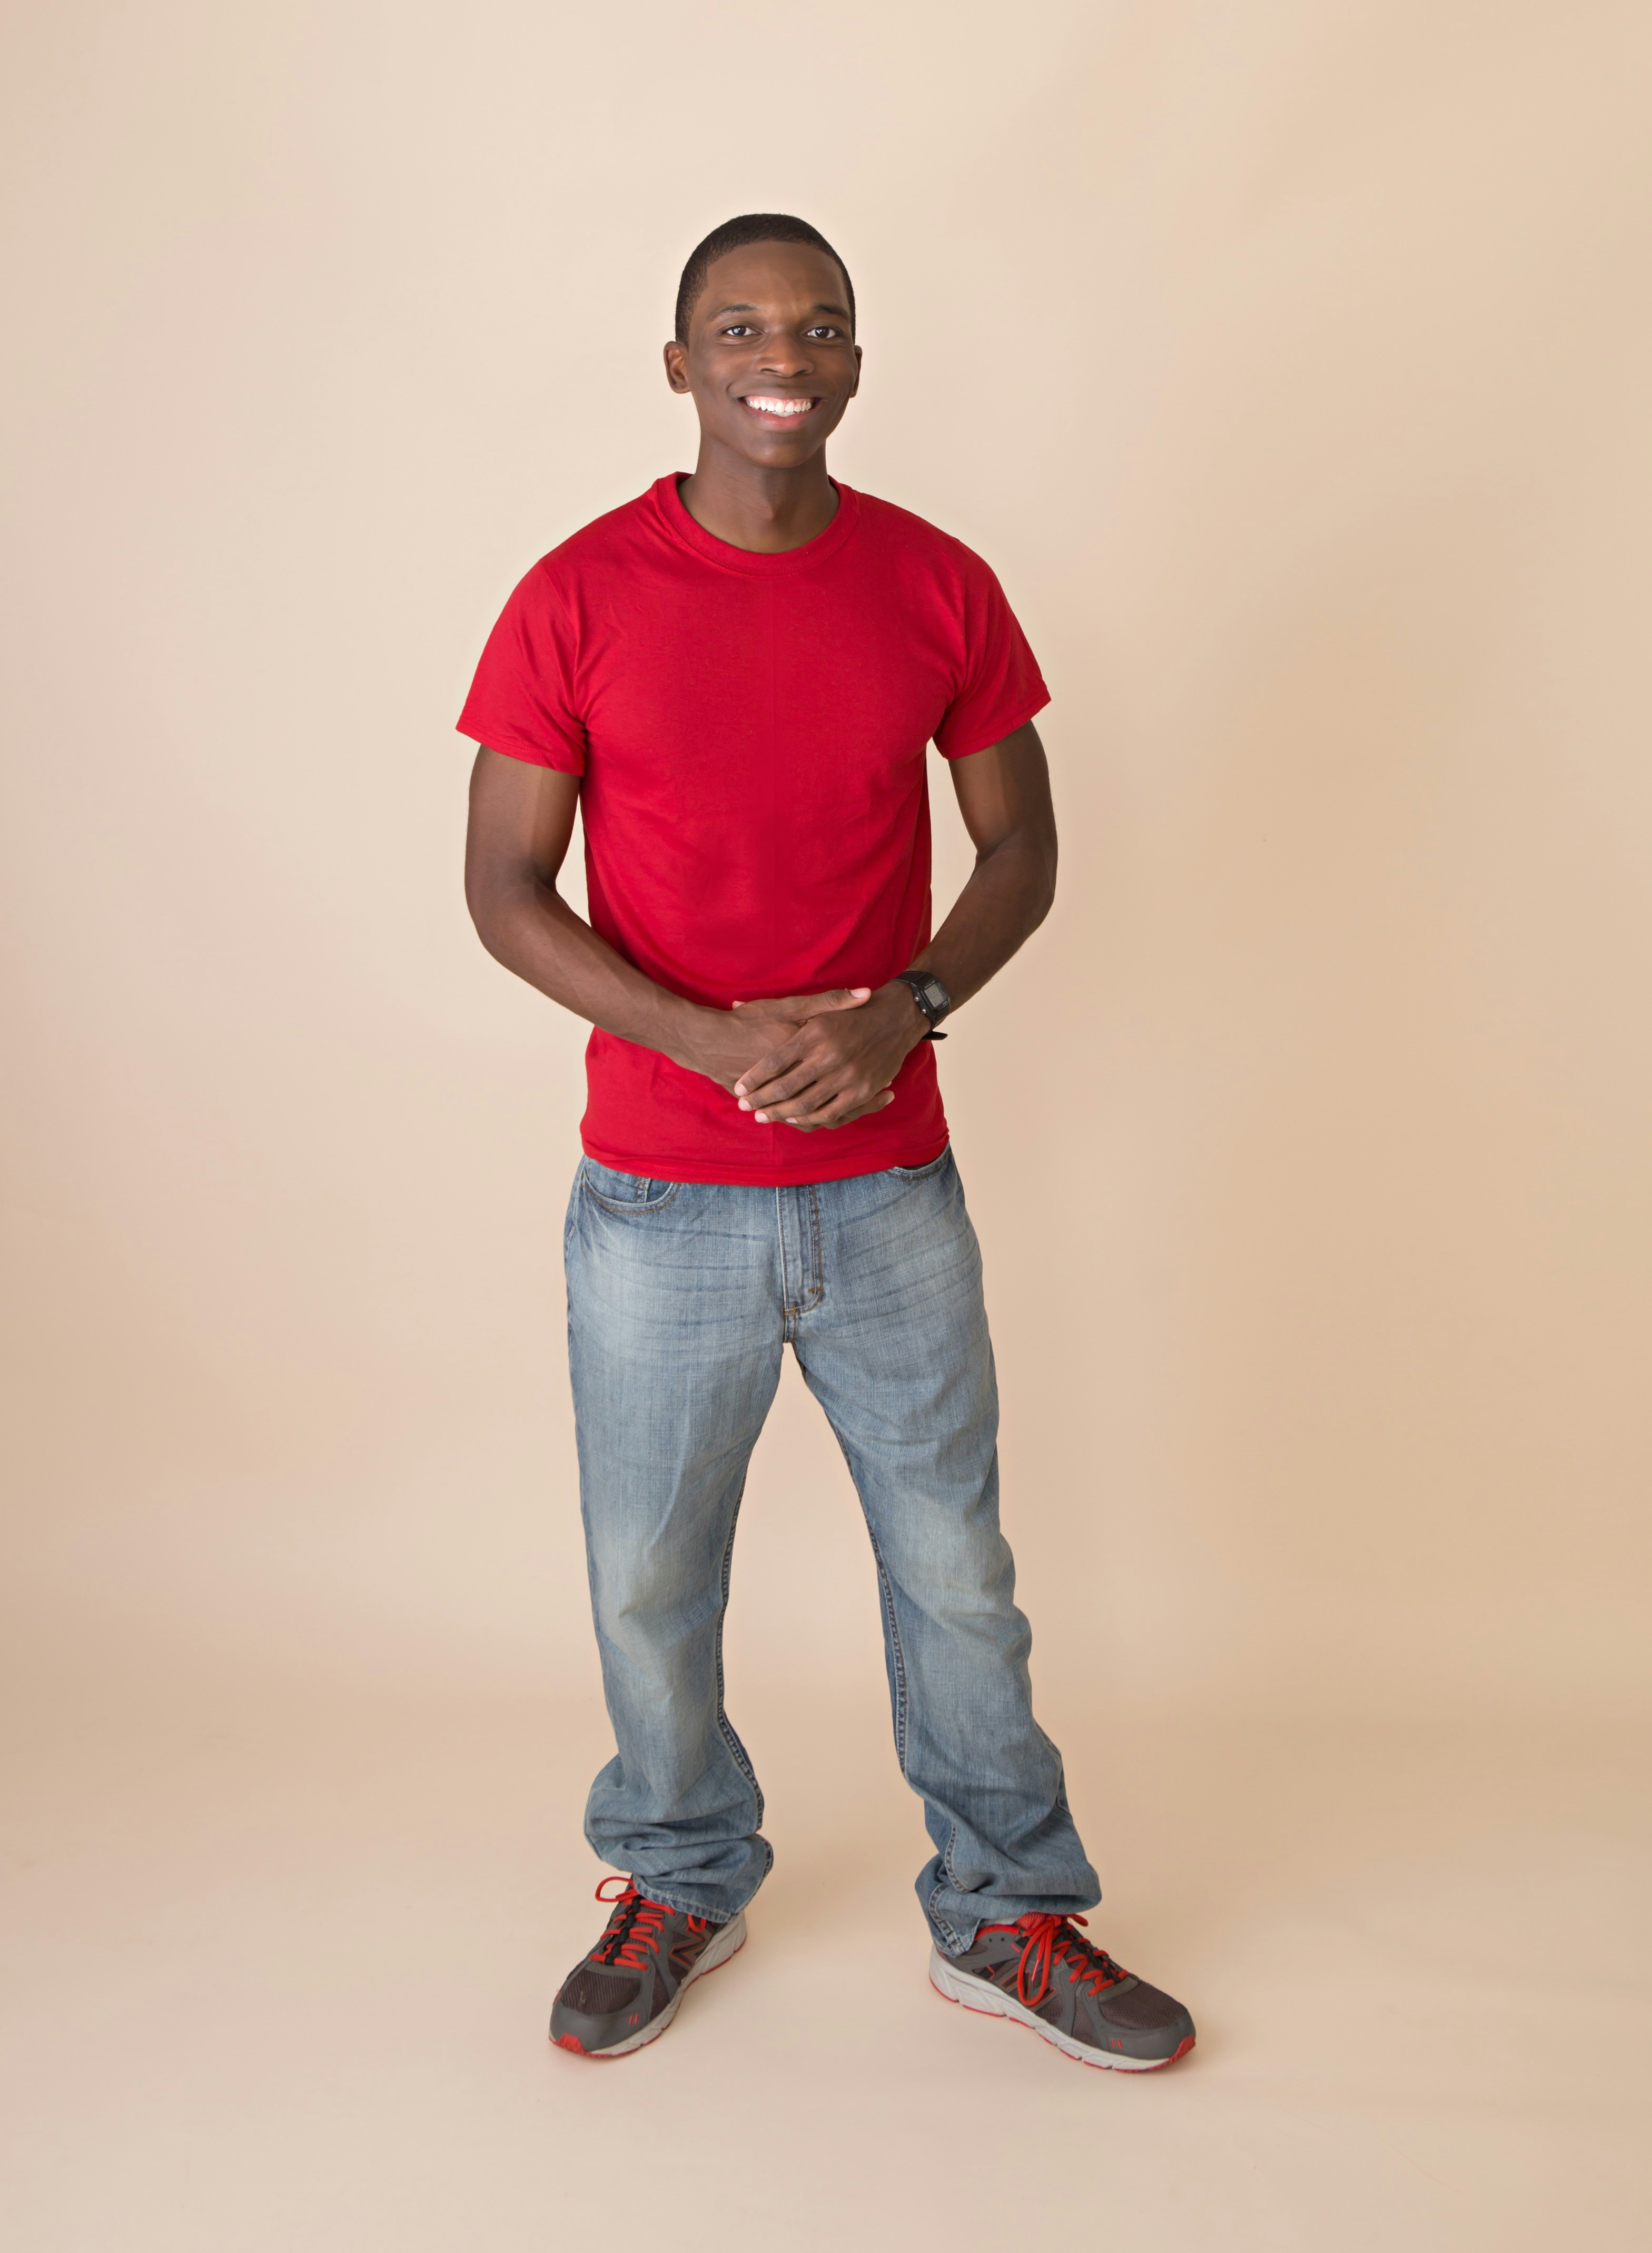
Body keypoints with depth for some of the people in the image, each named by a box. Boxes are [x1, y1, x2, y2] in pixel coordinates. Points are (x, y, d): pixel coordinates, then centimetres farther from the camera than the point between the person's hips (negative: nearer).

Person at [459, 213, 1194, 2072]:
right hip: (659, 1202, -1)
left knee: (957, 1571, 12)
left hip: (893, 1187, 2)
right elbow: (503, 889, -5)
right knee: (650, 1581, 13)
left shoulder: (939, 588, 0)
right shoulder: (578, 597, -6)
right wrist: (716, 1043, -18)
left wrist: (906, 1011, -12)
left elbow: (1021, 845, 6)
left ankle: (1009, 1919, 33)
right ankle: (681, 1886, 39)